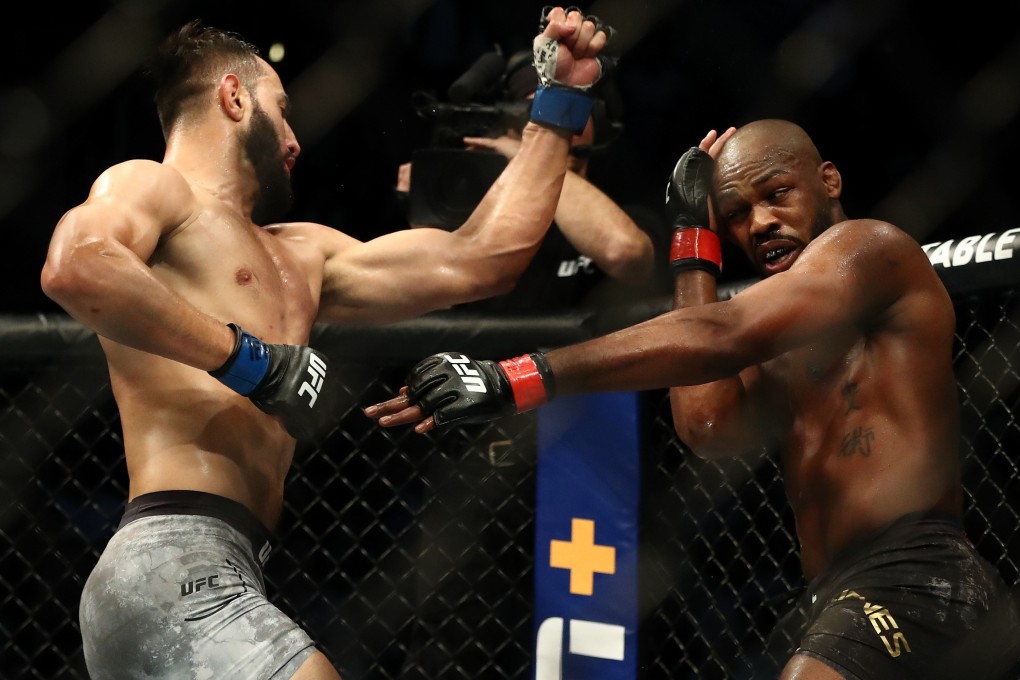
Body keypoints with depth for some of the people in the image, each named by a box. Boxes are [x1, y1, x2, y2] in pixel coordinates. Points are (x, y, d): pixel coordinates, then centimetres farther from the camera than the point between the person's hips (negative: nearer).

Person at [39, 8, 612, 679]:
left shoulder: (300, 257, 28)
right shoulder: (149, 187, 4)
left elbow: (480, 258, 28)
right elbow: (73, 266, -20)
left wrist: (562, 100, 32)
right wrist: (248, 357, -17)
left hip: (226, 577, 9)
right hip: (174, 571, -9)